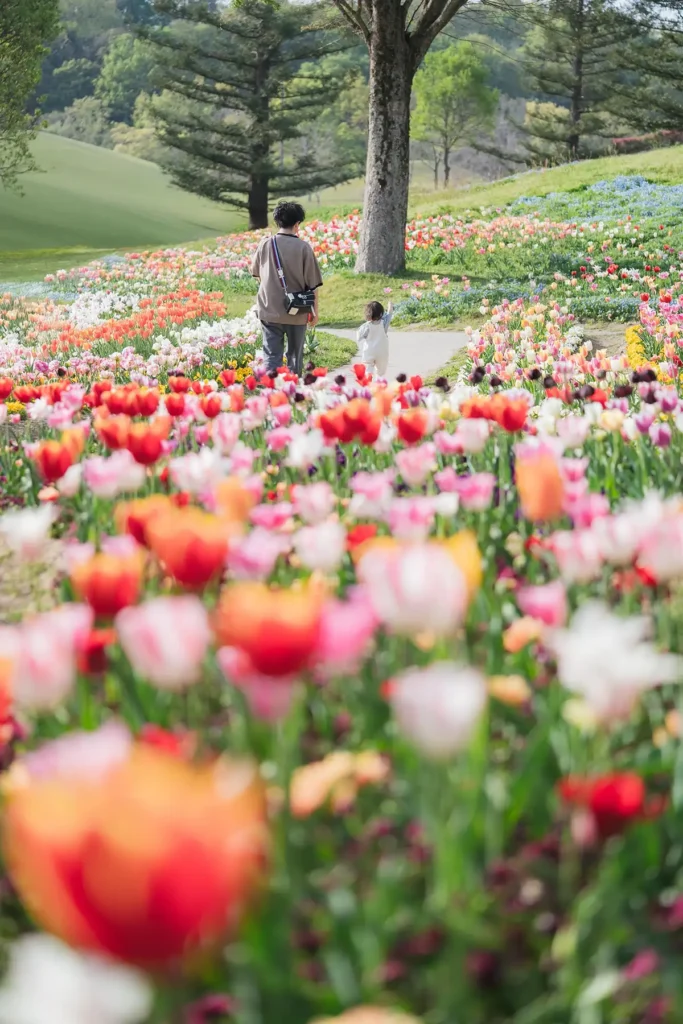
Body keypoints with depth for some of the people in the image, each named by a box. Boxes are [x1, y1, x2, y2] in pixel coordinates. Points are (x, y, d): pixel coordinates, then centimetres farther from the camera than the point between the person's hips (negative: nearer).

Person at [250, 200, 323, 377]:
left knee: (272, 356, 2)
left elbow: (257, 274, 12)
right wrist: (315, 311, 5)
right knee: (295, 356, 15)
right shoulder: (303, 247, -10)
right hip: (297, 312, -1)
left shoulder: (265, 244, -3)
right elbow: (313, 283, -6)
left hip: (269, 310, 1)